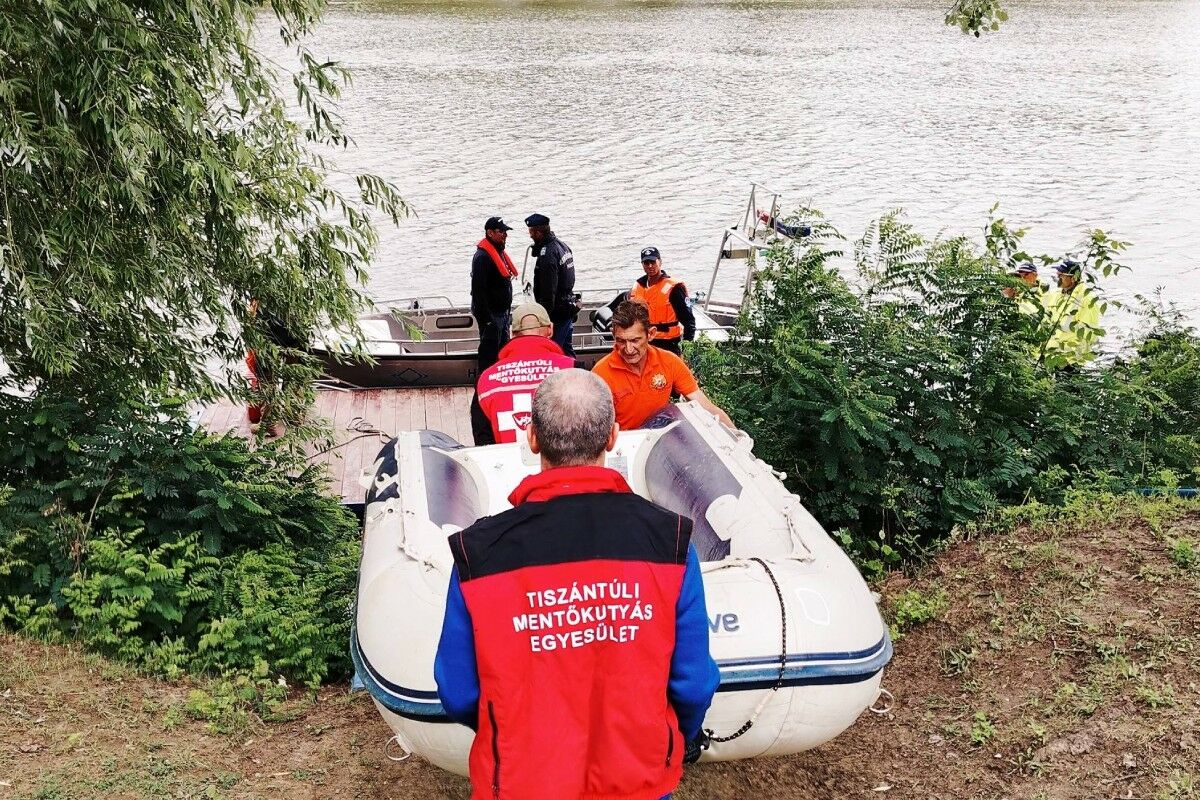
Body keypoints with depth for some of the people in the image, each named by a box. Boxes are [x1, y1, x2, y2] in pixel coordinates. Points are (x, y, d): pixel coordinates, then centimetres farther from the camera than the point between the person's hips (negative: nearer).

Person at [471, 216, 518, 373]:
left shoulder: (500, 252, 14)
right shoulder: (482, 256, -18)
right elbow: (478, 289, -23)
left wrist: (507, 312, 21)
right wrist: (486, 317, -25)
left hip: (502, 312, 10)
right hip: (491, 314, -10)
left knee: (502, 351, 16)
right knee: (489, 353, -5)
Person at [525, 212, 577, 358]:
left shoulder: (547, 255, -21)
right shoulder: (561, 244, 10)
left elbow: (548, 291, -23)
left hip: (556, 312, -10)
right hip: (569, 307, 10)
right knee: (566, 350, 18)